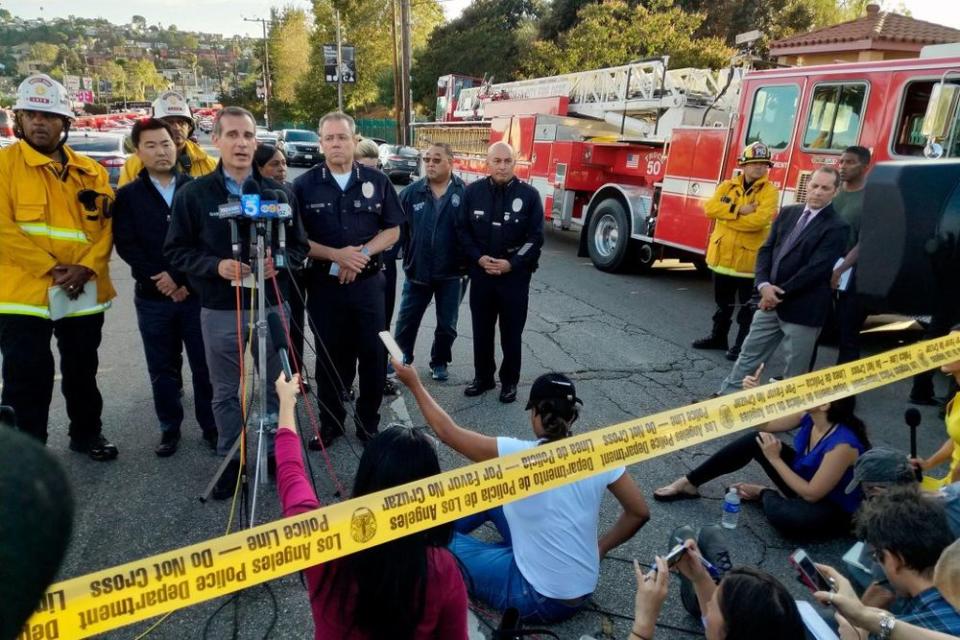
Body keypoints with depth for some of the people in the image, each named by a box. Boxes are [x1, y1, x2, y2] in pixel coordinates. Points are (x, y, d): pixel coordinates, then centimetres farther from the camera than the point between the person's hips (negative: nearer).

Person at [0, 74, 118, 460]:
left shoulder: (89, 172, 7)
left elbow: (106, 225, 2)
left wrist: (86, 267, -14)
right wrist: (52, 268, -17)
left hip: (84, 292, 4)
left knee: (83, 370, 18)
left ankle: (87, 434, 36)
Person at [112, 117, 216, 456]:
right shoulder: (128, 195, 6)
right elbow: (125, 244, -2)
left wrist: (187, 280, -10)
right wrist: (160, 278, -14)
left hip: (197, 292, -1)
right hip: (152, 297, 1)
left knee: (205, 365, 5)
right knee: (163, 368, 10)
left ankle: (211, 425, 19)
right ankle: (170, 429, 24)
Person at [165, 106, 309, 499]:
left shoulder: (277, 192, 4)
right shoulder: (193, 194, -1)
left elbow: (300, 246, 8)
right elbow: (176, 250, 0)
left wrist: (280, 262, -14)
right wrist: (216, 266, -17)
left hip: (270, 306, 1)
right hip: (220, 312, -1)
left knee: (276, 385, 12)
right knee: (225, 392, 11)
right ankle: (230, 460, 27)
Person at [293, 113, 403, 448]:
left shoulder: (377, 181, 2)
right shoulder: (304, 185, -1)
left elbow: (392, 231, 4)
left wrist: (363, 253, -13)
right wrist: (336, 255, -17)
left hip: (368, 282, 1)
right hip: (324, 284, 0)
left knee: (373, 355, 5)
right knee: (329, 356, 11)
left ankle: (369, 423, 22)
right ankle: (330, 421, 27)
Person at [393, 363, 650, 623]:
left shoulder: (519, 456, -23)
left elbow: (448, 432, -12)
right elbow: (639, 513, -1)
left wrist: (414, 384, 2)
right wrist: (599, 549, 13)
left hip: (539, 600, -6)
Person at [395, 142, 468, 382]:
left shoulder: (465, 194, -7)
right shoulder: (411, 193, -3)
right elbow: (397, 229, -2)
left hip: (451, 273, -1)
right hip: (417, 271, 1)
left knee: (447, 324, 12)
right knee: (406, 320, 12)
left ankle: (440, 362, 33)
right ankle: (400, 360, 32)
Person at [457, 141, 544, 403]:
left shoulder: (529, 195, -4)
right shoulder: (473, 191, 0)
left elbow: (535, 237, -5)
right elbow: (463, 230, 3)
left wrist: (511, 264, -14)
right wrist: (478, 258, -11)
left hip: (515, 275, -2)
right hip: (480, 273, 2)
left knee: (511, 332, 6)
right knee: (481, 329, 11)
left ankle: (510, 381, 21)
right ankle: (483, 377, 26)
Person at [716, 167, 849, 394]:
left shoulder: (837, 227, -10)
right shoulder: (788, 213, 9)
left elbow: (815, 269, -17)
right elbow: (766, 250, 5)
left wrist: (780, 293, -14)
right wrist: (764, 285, -11)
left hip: (802, 309, -5)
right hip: (770, 302, 6)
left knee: (795, 371, 7)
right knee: (748, 355, 14)